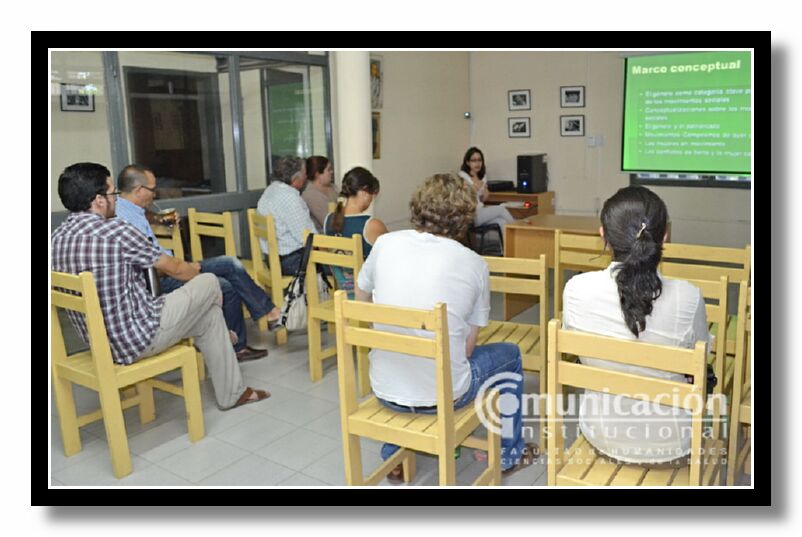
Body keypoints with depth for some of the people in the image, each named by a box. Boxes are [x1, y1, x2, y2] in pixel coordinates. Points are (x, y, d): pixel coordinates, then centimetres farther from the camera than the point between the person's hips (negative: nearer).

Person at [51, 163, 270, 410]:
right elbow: (174, 269, -10)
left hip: (99, 341, 9)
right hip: (138, 338, -9)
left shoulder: (57, 238, 3)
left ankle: (232, 393, 38)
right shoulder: (115, 230, -23)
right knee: (209, 283, 11)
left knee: (210, 314, 24)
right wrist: (195, 270, 16)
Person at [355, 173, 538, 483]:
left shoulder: (385, 243, -6)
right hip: (443, 394, -3)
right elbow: (468, 347, -4)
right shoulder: (475, 264, -10)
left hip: (385, 390, 3)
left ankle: (393, 456, 46)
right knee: (509, 355, 25)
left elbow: (361, 298, 12)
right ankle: (509, 454, 41)